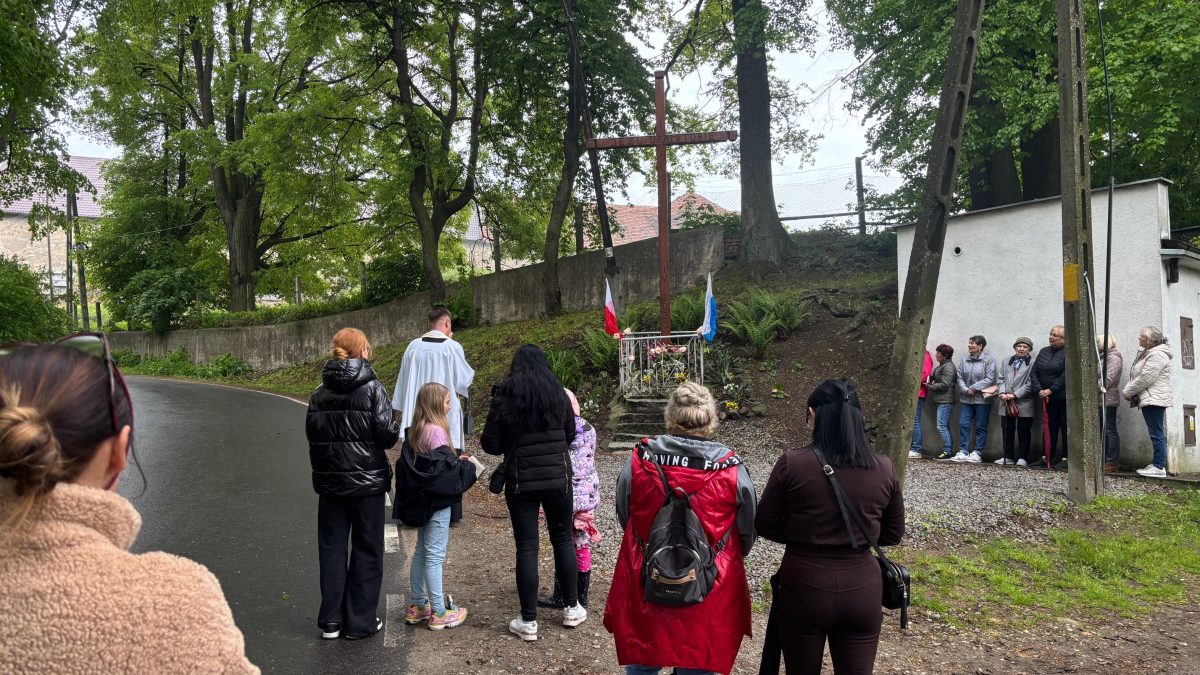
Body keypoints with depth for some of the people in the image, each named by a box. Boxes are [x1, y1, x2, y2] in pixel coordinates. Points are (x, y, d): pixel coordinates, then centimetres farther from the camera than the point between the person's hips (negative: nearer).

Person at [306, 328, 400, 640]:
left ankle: (331, 620, 20)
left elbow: (312, 433, 3)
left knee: (332, 548, 14)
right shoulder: (372, 388, -12)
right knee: (367, 550, 8)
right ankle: (360, 622, 14)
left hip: (330, 481, 4)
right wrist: (397, 430, 4)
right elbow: (386, 434, -17)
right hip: (367, 480, -4)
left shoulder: (320, 392, 1)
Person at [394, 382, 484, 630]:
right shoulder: (436, 431, -18)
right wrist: (467, 467, -9)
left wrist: (456, 460, 12)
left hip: (422, 500, 9)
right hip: (437, 501, -9)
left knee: (421, 552, 17)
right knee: (435, 555, -2)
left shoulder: (415, 431, 9)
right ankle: (439, 612, 7)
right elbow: (442, 468, -22)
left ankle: (417, 605, 27)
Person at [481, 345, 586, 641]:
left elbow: (490, 444, -7)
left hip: (520, 481, -2)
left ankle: (528, 622, 11)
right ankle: (572, 608, 28)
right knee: (563, 539, 17)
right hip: (558, 478, 2)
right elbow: (570, 435, 10)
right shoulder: (557, 392, -1)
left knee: (526, 546, 5)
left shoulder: (504, 395, -7)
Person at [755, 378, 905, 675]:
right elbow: (892, 535, 7)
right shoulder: (884, 468, -5)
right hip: (862, 590, 2)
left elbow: (766, 526, -5)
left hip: (803, 587, -1)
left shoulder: (792, 464, -14)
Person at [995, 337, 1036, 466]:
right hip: (1006, 403, 5)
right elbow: (1000, 378, 11)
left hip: (1024, 403, -5)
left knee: (1023, 431, 3)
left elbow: (1030, 384, -10)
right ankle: (1008, 457, 16)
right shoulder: (1006, 362, 16)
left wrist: (1015, 395, -14)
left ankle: (1022, 458, 10)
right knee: (1007, 430, 8)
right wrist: (1002, 392, -5)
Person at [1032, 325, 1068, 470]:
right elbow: (1034, 372, 8)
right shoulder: (1044, 351, 11)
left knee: (1065, 428, 0)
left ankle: (1065, 458, 4)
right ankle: (1048, 458, 15)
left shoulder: (1067, 353, -7)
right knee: (1049, 427, 10)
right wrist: (1039, 390, -5)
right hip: (1046, 398, 6)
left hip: (1063, 397, -6)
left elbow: (1065, 375, -15)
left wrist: (1050, 390, -15)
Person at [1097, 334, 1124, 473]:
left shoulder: (1113, 357, -9)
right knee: (1103, 431, 10)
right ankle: (1105, 460, 14)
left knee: (1110, 430, -7)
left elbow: (1108, 379, -18)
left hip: (1108, 400, -9)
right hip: (1100, 400, 9)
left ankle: (1113, 463, -5)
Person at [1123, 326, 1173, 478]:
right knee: (1156, 433, 13)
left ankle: (1159, 467, -6)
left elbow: (1145, 378, -20)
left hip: (1154, 399, -10)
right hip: (1149, 399, 10)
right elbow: (1136, 376, 19)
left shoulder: (1157, 355, -15)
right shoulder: (1145, 353, 16)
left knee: (1157, 433, -8)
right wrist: (1129, 391, 4)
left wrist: (1127, 392, -9)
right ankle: (1157, 464, 18)